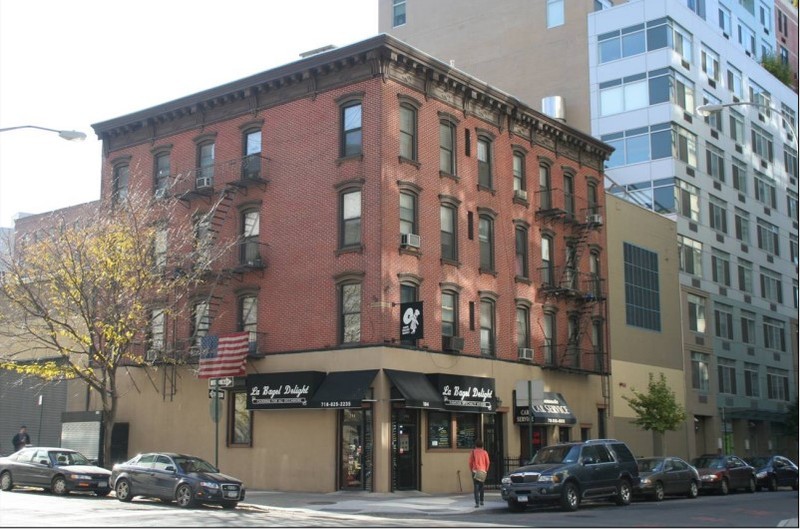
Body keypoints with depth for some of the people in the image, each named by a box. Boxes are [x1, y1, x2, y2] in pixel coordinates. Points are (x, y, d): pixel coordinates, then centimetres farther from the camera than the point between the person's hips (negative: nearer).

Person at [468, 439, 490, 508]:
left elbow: (470, 462, -2)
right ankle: (481, 501, 25)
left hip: (475, 471, -2)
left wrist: (471, 469, 11)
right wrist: (486, 470, 14)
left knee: (476, 487, -4)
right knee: (481, 486, 19)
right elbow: (487, 462, 2)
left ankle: (477, 503, -13)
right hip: (483, 471, 2)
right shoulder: (485, 452, 3)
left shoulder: (473, 452, 0)